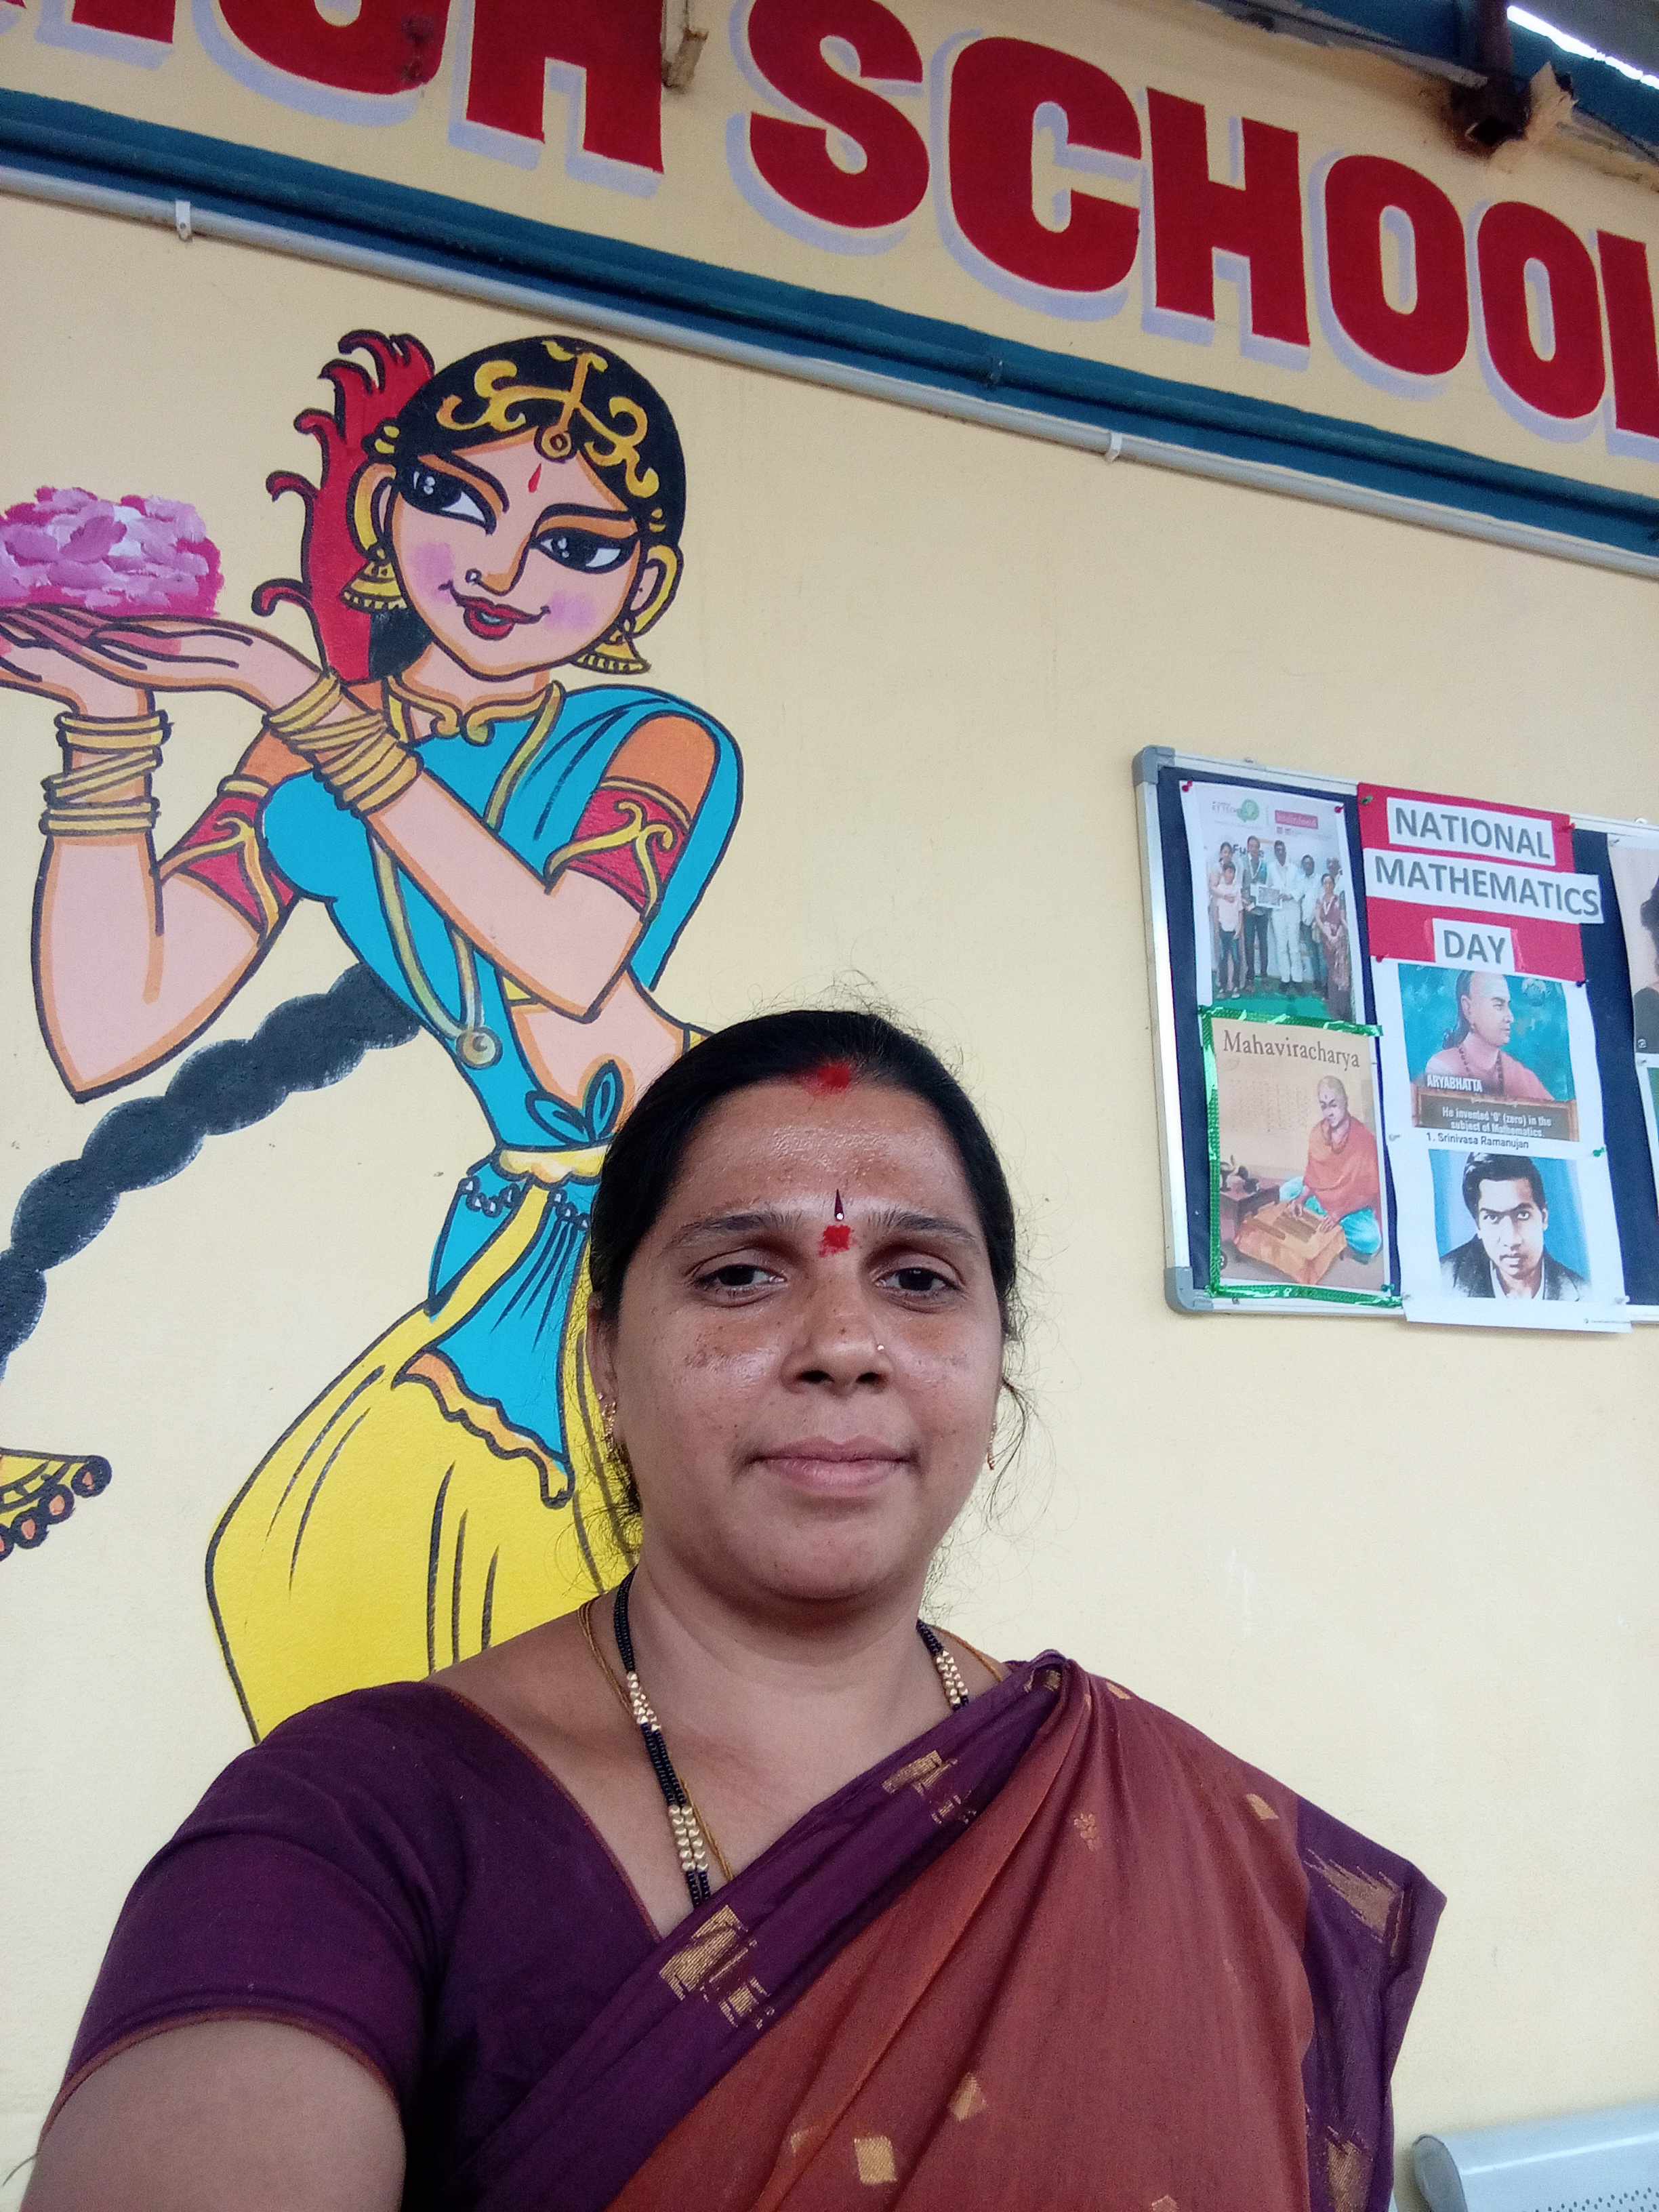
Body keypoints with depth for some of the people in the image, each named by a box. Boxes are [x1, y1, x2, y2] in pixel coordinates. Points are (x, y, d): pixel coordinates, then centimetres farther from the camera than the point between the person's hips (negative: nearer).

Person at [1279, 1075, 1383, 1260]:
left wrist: (1339, 1213, -31)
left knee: (1370, 1240, -31)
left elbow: (1368, 1192, -21)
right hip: (1322, 1195, 5)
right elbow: (1312, 1177, 2)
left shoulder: (1364, 1139, -23)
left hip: (1354, 1204, -5)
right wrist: (1302, 1198, -19)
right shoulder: (1317, 1133, -7)